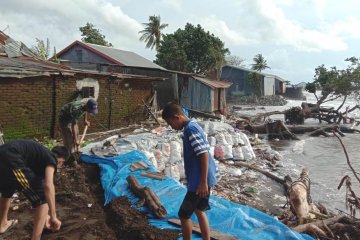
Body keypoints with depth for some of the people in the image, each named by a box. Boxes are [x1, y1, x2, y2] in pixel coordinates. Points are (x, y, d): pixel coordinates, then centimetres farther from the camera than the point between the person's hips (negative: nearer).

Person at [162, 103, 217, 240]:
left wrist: (203, 182, -23)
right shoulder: (193, 126, 11)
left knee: (184, 214, 4)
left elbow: (204, 155, -24)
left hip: (199, 181, -10)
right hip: (202, 179, 10)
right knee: (199, 210, 21)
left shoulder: (190, 129, -19)